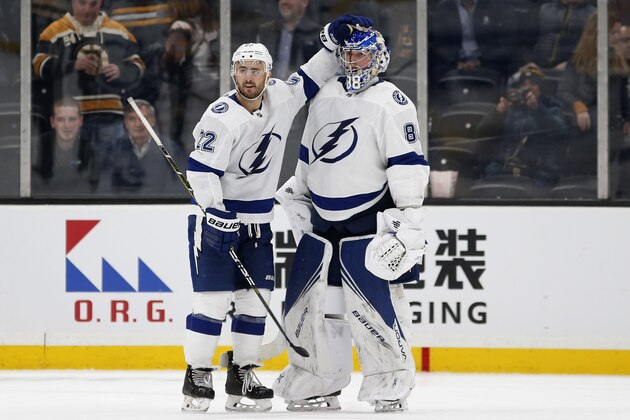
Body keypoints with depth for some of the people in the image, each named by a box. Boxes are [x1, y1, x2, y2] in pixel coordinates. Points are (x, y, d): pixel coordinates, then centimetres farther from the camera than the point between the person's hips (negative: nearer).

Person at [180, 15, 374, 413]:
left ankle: (243, 376, 11)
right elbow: (201, 170, -22)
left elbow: (309, 81, 15)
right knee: (213, 298, -10)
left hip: (258, 219, 7)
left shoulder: (280, 98, -1)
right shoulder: (222, 116, -20)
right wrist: (217, 215, -29)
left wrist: (333, 43, 3)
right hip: (216, 215, -6)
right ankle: (197, 378, -4)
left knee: (256, 299, 4)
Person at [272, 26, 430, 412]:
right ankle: (318, 388, 16)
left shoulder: (392, 103, -8)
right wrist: (296, 197, 23)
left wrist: (409, 217, -17)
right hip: (322, 221, 7)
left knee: (375, 302, -12)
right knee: (310, 301, 6)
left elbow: (408, 163, -13)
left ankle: (391, 388, -3)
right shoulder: (326, 98, 13)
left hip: (370, 223, -7)